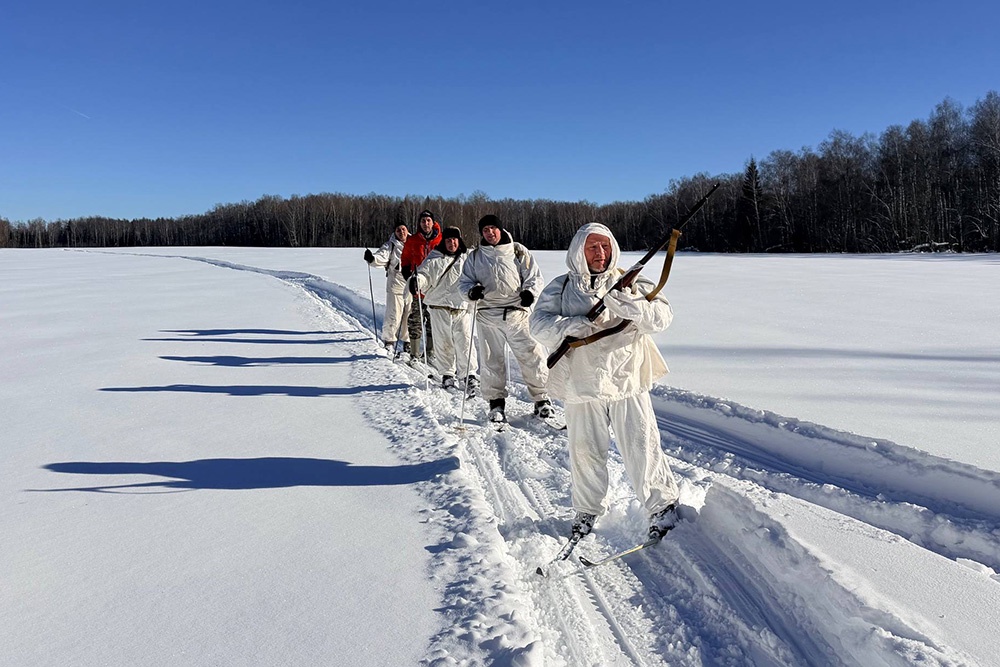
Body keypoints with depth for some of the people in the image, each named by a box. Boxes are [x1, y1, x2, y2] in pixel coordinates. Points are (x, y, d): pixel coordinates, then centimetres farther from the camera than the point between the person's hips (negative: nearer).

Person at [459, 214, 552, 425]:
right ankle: (496, 402, 18)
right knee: (491, 360, 6)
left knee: (531, 356, -3)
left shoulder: (518, 252, 6)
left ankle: (541, 399, 12)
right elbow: (464, 281, 15)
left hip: (517, 312, -1)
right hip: (488, 315, 2)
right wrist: (471, 291, -8)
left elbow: (534, 276, 8)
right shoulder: (475, 256, 11)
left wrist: (530, 292, -13)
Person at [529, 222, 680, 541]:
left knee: (641, 448, -1)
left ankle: (663, 505, 20)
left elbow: (662, 315, -4)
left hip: (627, 380, 0)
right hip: (582, 383, 1)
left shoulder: (630, 283, 8)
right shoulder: (561, 288, 7)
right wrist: (571, 326, -24)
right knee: (584, 451, 10)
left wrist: (629, 306, -23)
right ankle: (587, 509, 31)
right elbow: (539, 323, -5)